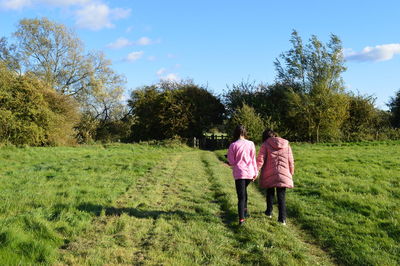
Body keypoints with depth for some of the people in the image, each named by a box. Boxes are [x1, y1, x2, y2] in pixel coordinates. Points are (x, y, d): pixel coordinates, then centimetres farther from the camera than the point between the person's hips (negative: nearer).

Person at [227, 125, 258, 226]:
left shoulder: (233, 145, -9)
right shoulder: (251, 144, -1)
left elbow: (231, 161, -4)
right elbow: (253, 159, 4)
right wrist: (255, 172, 12)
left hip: (239, 173, -3)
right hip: (250, 172, 3)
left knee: (241, 196, -1)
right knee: (244, 190, 28)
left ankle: (241, 218, -11)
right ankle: (245, 210, 32)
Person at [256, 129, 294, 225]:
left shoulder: (265, 145, -1)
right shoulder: (286, 145, 8)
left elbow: (260, 160, -10)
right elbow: (291, 161, 10)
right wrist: (291, 174, 20)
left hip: (269, 175, -1)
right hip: (283, 175, 1)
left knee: (270, 193, 21)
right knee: (281, 196, 5)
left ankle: (269, 212, 33)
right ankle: (282, 218, 0)